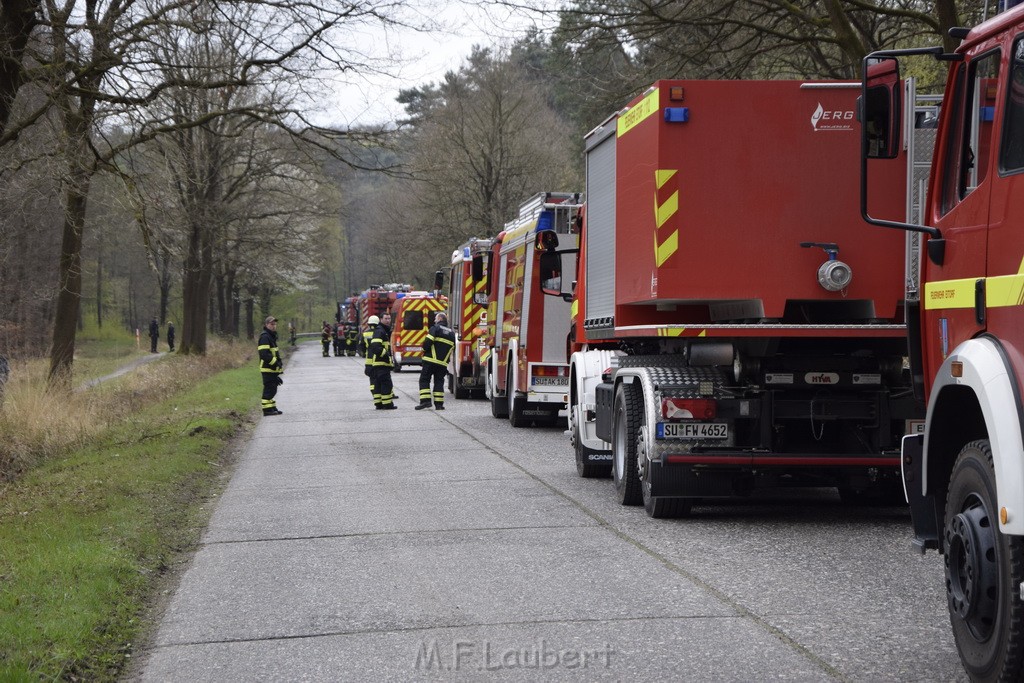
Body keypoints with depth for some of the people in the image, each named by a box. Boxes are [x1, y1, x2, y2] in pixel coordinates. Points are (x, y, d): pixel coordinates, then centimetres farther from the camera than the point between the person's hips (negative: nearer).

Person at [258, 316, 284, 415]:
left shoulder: (271, 336, 19)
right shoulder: (265, 337, -14)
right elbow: (264, 354, -23)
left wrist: (278, 363, 17)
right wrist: (276, 362, -21)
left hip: (272, 369, 10)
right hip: (267, 369, -10)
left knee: (272, 389, 14)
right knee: (269, 389, -9)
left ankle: (272, 408, 20)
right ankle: (267, 409, -7)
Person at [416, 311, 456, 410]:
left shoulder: (435, 328, -4)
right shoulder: (452, 332, 15)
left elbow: (428, 342, -13)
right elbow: (452, 348, 16)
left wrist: (425, 350, 4)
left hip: (431, 360, -5)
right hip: (443, 363, 5)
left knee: (424, 380, 2)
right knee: (439, 382, 10)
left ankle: (425, 401, -11)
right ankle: (439, 404, 4)